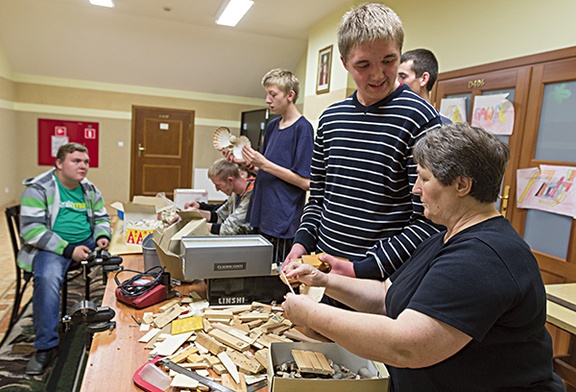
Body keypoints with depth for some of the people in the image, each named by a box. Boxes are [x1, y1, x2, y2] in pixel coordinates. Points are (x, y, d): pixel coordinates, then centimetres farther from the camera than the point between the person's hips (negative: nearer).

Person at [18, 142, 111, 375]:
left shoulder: (90, 190, 13)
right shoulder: (38, 189, -5)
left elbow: (101, 218, 23)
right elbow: (31, 229, -13)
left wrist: (102, 236, -1)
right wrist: (68, 249, -21)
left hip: (87, 242, 5)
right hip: (51, 247, -5)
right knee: (48, 279, -35)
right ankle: (46, 346, -19)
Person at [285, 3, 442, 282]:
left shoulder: (419, 118, -12)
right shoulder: (330, 118, 5)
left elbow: (428, 221, -15)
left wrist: (363, 269, -19)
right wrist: (303, 241, -2)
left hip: (383, 280, -5)